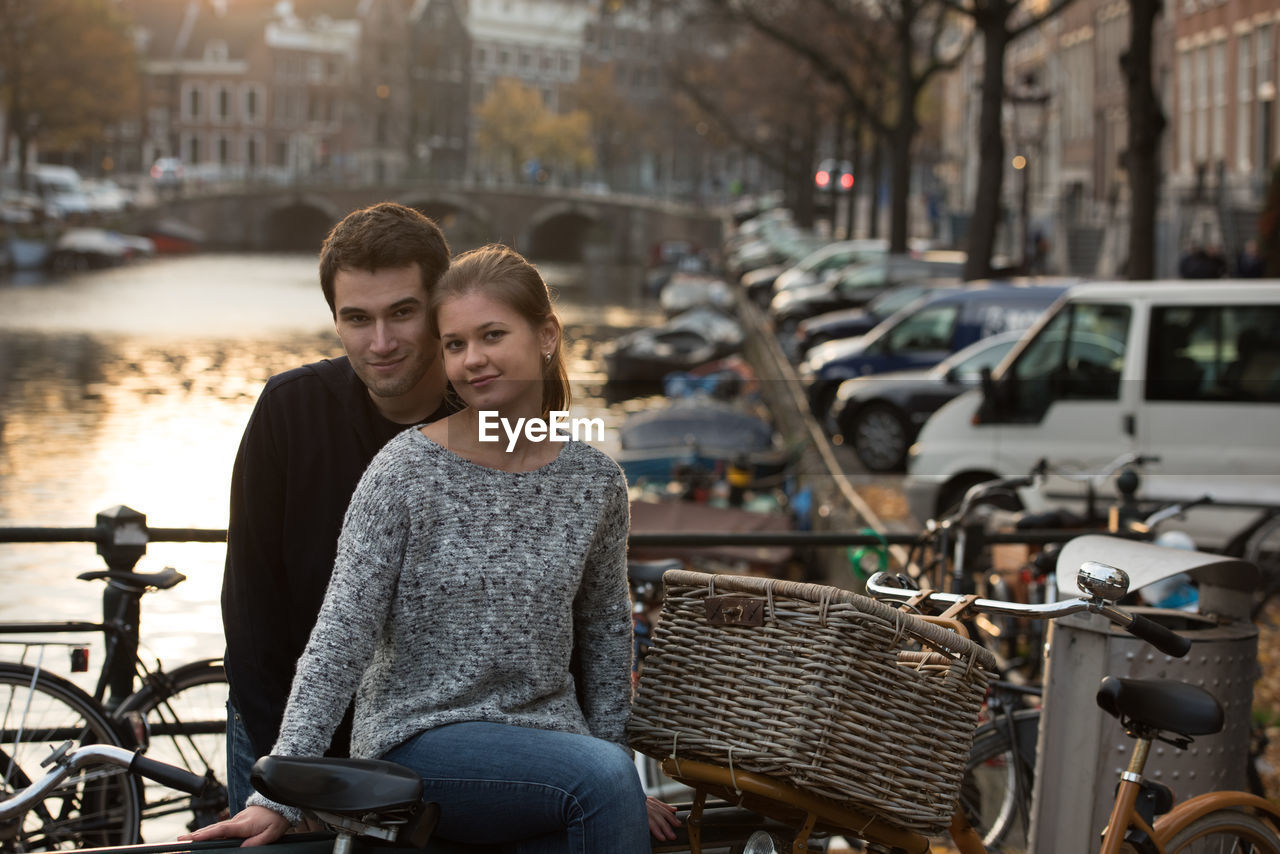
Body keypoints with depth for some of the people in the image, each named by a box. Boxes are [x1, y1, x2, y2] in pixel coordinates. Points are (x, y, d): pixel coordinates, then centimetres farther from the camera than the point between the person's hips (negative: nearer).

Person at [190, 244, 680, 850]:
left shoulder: (596, 483, 4)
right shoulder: (406, 471, -6)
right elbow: (340, 637, -10)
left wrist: (622, 782, 12)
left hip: (546, 743, 4)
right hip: (419, 740, -4)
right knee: (602, 777, -28)